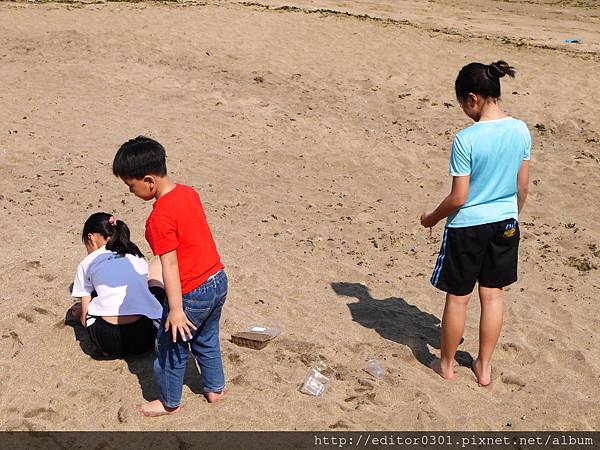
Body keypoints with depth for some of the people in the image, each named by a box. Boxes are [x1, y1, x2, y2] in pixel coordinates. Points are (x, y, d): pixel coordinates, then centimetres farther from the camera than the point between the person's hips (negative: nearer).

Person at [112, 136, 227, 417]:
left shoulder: (159, 218, -24)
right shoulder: (189, 192, 1)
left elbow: (170, 266, -24)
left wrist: (176, 309, -21)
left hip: (192, 294, -8)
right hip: (218, 280, 8)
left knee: (172, 348, 14)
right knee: (206, 341, 28)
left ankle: (169, 402, 33)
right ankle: (215, 388, 44)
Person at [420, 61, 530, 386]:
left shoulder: (465, 139, -22)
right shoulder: (521, 130, -5)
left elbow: (458, 197, -18)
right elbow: (523, 186, 5)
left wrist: (431, 218, -1)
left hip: (468, 226, -5)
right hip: (505, 224, 5)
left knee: (457, 297, 11)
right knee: (492, 295, 16)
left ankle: (446, 364, 28)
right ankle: (484, 366, 29)